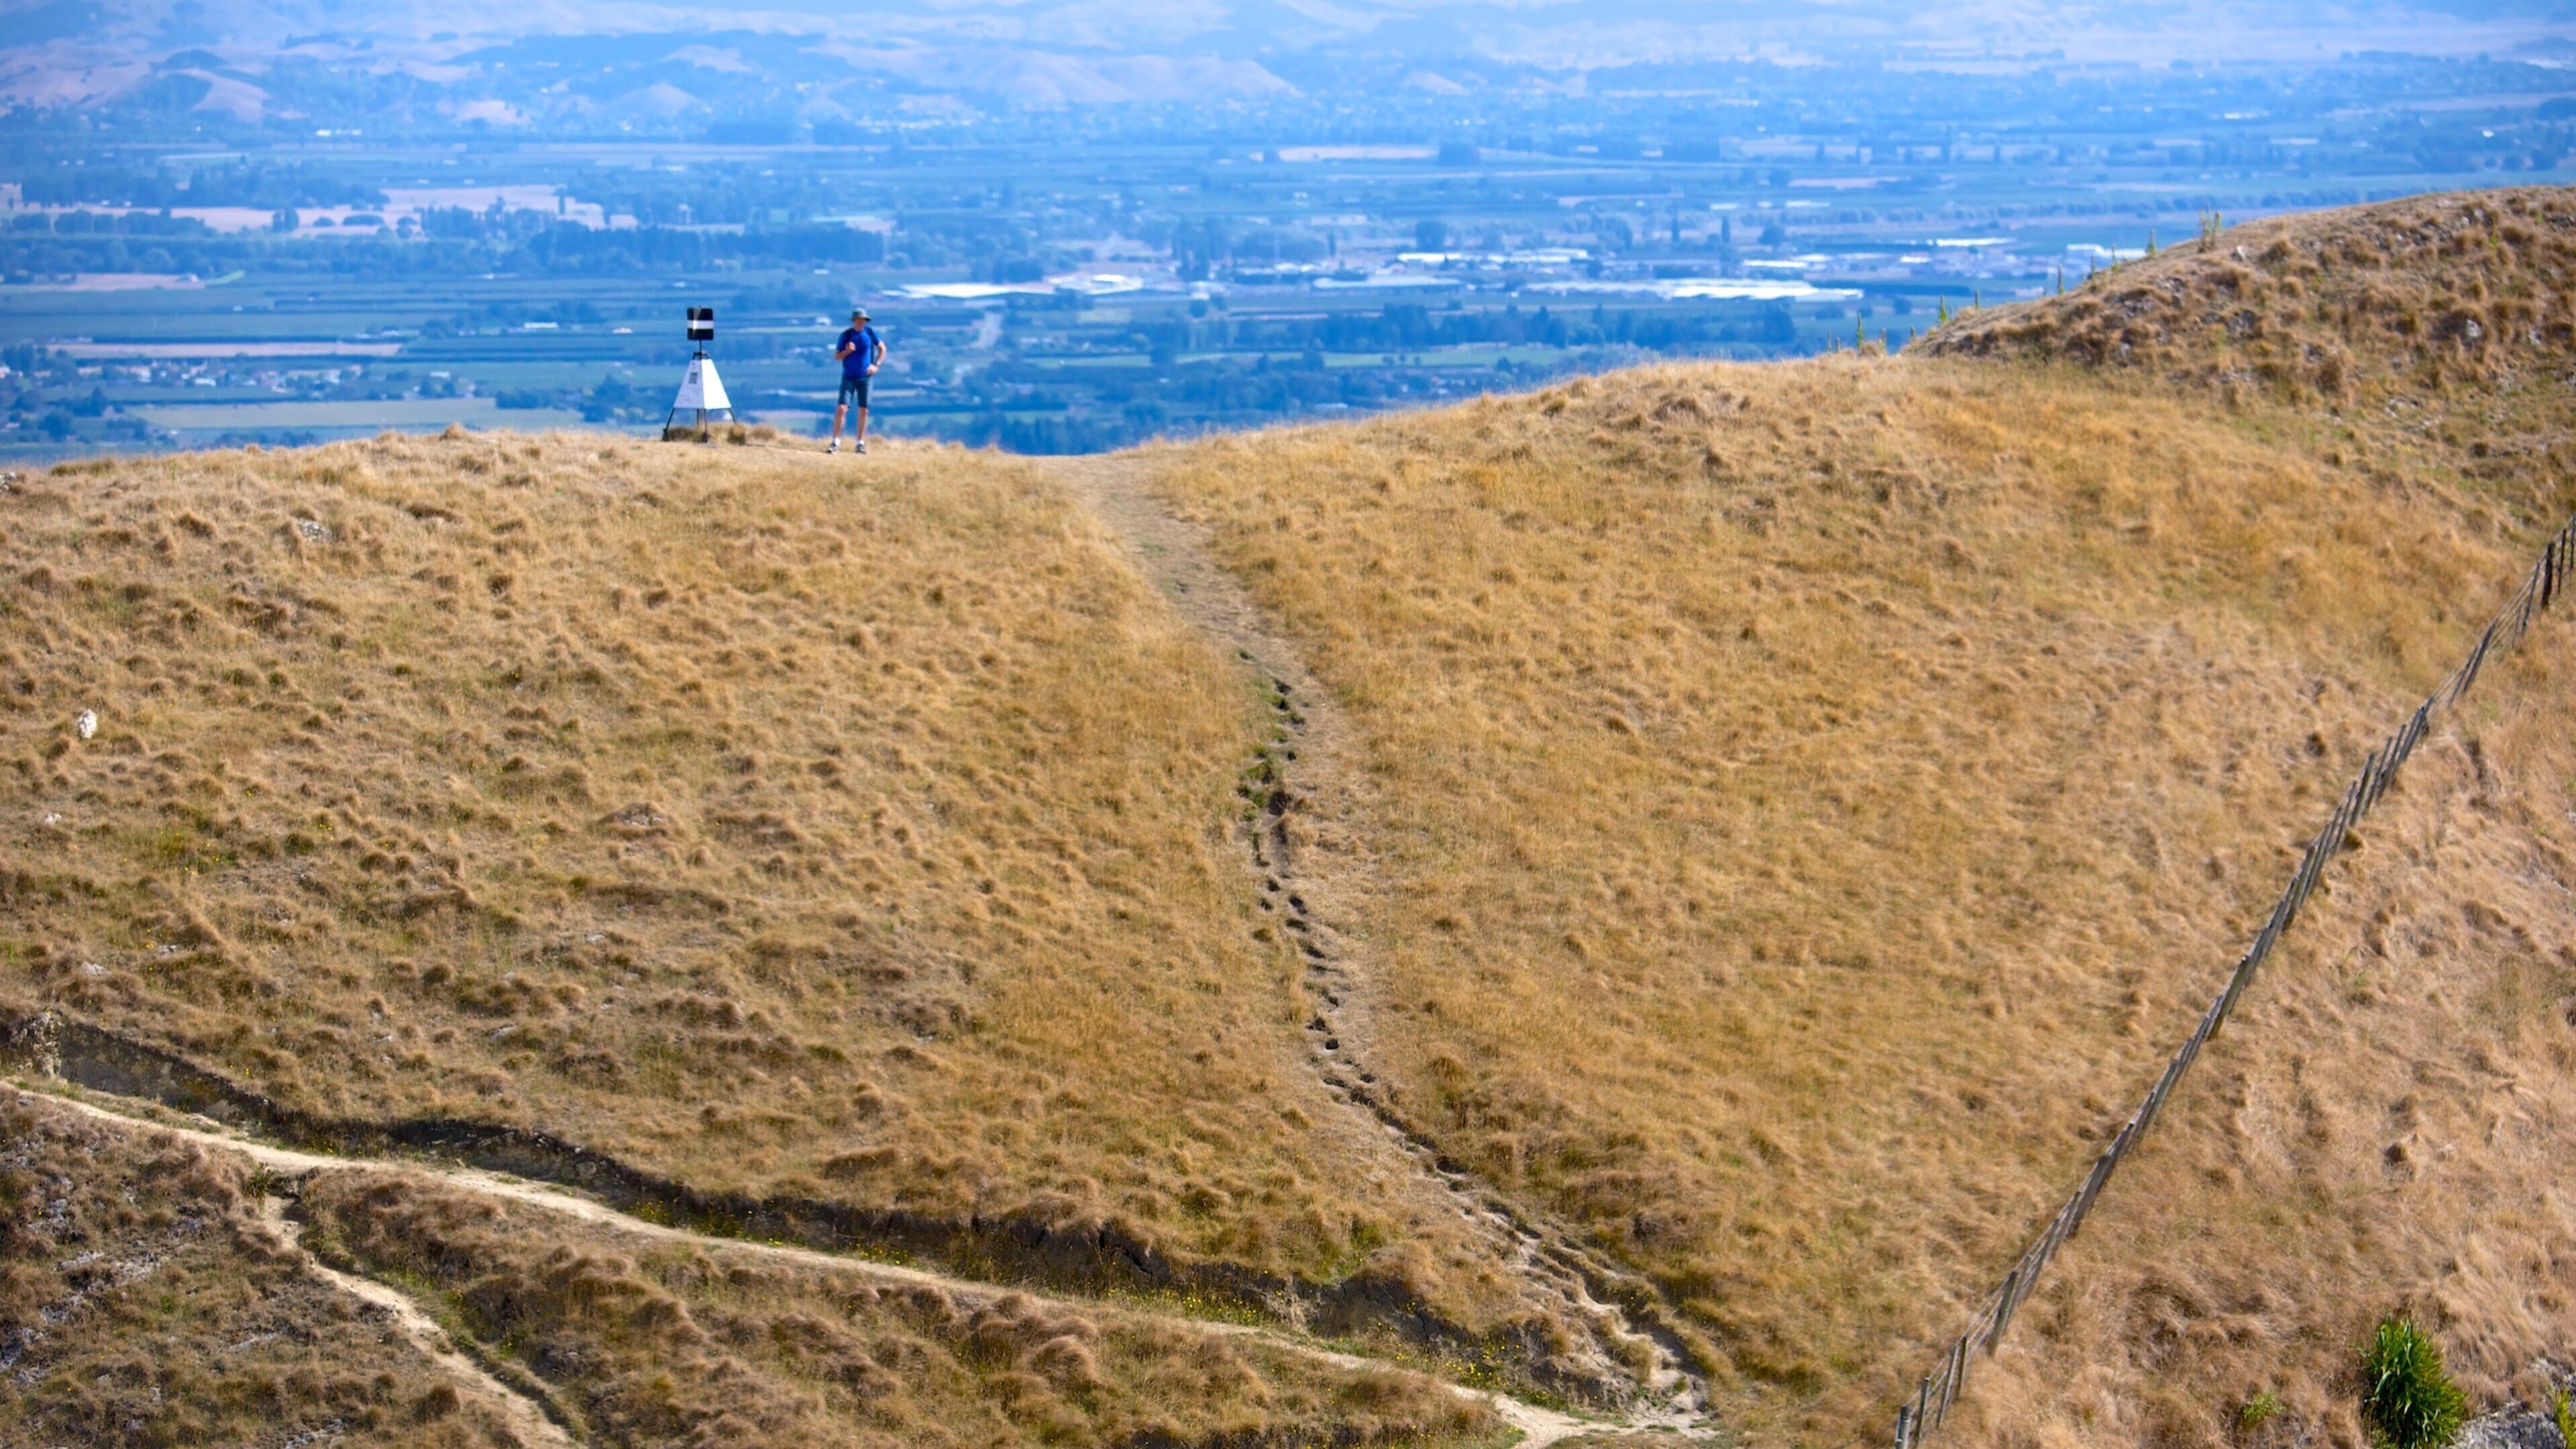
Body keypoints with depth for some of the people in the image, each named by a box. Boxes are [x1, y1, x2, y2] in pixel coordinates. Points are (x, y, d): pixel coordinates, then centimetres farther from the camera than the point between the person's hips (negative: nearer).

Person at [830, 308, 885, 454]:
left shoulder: (870, 333, 0)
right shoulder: (846, 335, -2)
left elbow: (882, 348, 12)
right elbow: (837, 355, 2)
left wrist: (876, 365, 1)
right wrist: (847, 351, -18)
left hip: (865, 378, 1)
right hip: (848, 377, -1)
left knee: (863, 410, 3)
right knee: (841, 408, -11)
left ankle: (860, 443, 14)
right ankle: (835, 443, -7)